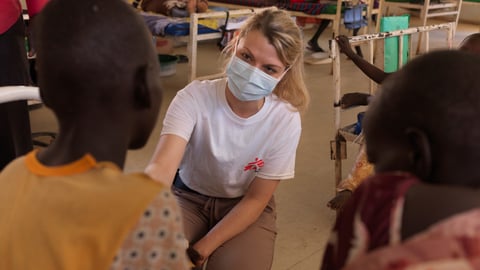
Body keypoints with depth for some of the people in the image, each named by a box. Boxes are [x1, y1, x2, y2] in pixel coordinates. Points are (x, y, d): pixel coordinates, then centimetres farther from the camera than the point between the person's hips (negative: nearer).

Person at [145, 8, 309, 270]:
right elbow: (162, 166, -39)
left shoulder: (286, 120, -23)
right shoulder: (194, 97, -27)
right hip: (188, 196, 0)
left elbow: (256, 199, -14)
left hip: (245, 206, 1)